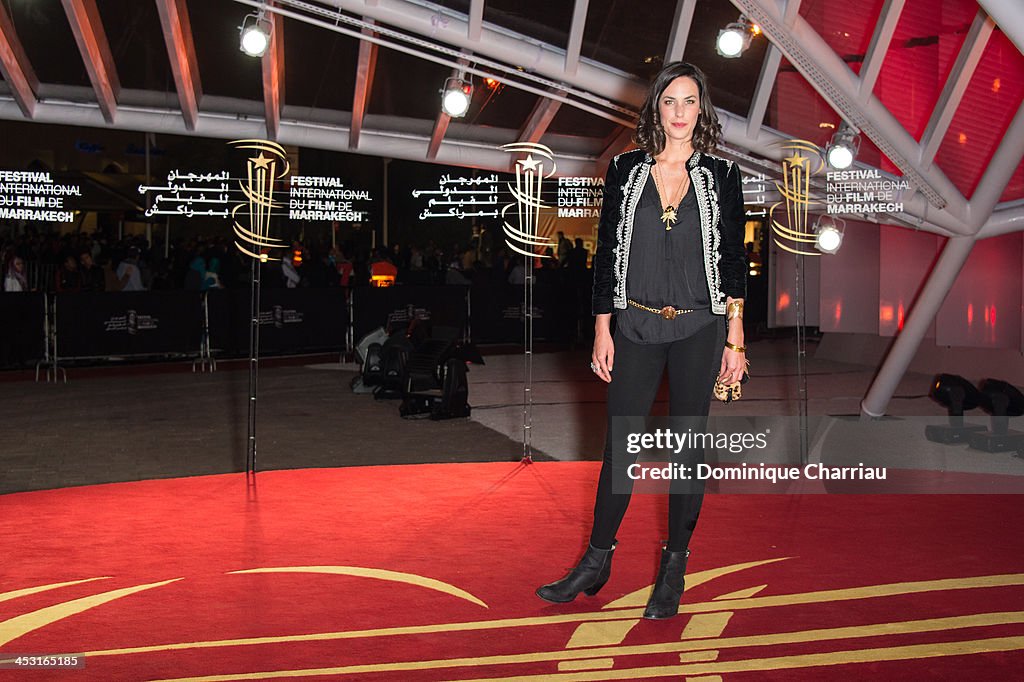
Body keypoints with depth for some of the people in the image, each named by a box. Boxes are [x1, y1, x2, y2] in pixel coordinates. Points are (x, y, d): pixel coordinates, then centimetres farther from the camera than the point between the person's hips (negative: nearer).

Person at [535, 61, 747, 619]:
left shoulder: (721, 176, 2)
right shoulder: (625, 170, 4)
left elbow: (734, 261, 3)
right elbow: (606, 253, 5)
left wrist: (735, 339, -1)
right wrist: (602, 330, 1)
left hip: (699, 329, -1)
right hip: (636, 327, 1)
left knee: (687, 445, 6)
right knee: (620, 444, 5)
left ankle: (674, 569, 19)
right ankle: (597, 561, 19)